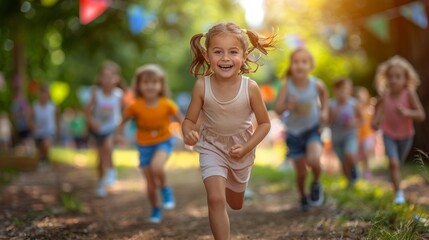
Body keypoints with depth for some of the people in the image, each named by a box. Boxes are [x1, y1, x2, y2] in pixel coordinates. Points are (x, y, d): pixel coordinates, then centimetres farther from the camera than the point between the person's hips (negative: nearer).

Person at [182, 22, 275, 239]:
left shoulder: (250, 88, -24)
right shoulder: (202, 86, -22)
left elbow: (264, 123, -11)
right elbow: (189, 120, -11)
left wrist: (246, 148, -22)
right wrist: (188, 132, -34)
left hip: (240, 150, 1)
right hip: (212, 148, -1)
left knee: (236, 204, 22)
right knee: (216, 199, -22)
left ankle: (230, 184, 58)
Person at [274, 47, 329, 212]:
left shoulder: (316, 84, -15)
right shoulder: (287, 86, -20)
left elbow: (324, 93, 9)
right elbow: (277, 109, -19)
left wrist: (324, 110, -1)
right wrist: (288, 105, -39)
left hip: (312, 130, 0)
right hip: (294, 133, 0)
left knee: (313, 160, -28)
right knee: (301, 173, 8)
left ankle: (316, 183, 6)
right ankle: (303, 198, 39)